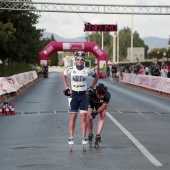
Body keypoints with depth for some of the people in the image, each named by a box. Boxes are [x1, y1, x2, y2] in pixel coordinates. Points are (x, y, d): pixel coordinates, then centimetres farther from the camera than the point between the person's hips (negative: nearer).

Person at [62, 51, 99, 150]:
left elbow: (96, 77, 13)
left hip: (84, 95, 0)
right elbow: (64, 76, 17)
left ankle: (84, 137, 6)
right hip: (74, 95, 0)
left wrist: (91, 88, 7)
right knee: (73, 117, 0)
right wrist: (67, 88, 10)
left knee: (83, 117, -1)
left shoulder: (88, 70, -5)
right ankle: (71, 137, 7)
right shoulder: (71, 69, -4)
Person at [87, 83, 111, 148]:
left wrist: (96, 112, -39)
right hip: (91, 101, -1)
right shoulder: (91, 93, -42)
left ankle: (98, 135, -16)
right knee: (89, 116, -17)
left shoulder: (107, 96, -37)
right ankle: (90, 134, 2)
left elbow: (104, 106, -28)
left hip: (100, 103, 1)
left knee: (102, 116, -18)